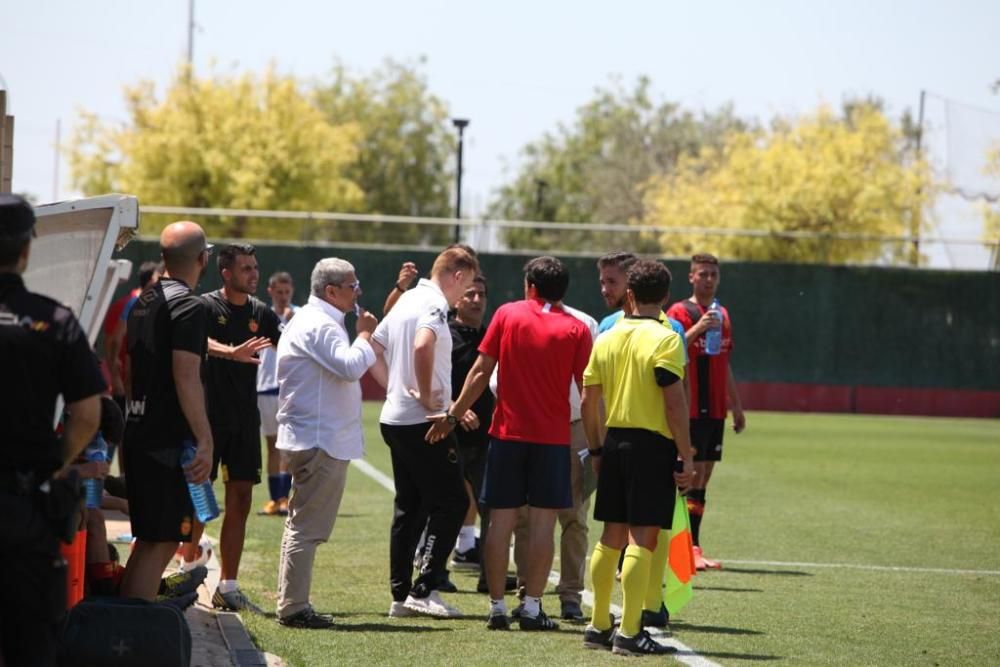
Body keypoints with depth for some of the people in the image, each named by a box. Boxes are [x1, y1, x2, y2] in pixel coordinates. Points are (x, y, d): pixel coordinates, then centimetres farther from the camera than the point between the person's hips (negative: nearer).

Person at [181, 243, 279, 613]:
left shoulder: (260, 312, 10)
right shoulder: (207, 306, -8)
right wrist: (232, 352, -46)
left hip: (245, 419, 5)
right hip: (209, 416, -5)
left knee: (240, 502, 3)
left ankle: (227, 587, 6)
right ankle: (189, 565, 18)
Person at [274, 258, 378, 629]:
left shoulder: (308, 321, 19)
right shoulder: (320, 326, -16)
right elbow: (350, 365, -27)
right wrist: (364, 334, -14)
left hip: (310, 439, 12)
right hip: (321, 441, -12)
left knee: (301, 524, 15)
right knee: (308, 527, -9)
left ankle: (292, 605, 21)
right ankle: (294, 607, -7)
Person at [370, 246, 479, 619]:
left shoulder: (408, 300, 15)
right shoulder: (434, 305, -13)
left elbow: (373, 351, 20)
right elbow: (422, 346, -33)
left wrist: (396, 388, 12)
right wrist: (426, 396, -21)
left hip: (394, 418, 9)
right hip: (423, 422, -9)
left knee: (409, 508, 13)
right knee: (451, 501, -3)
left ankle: (401, 595, 13)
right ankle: (425, 588, -7)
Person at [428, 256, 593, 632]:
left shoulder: (507, 315, 1)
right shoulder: (576, 330, -1)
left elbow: (481, 372, 1)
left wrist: (453, 415, 9)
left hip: (507, 433, 1)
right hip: (553, 437, -1)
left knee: (501, 520, 5)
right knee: (542, 522, 2)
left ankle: (497, 608, 5)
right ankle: (532, 608, 0)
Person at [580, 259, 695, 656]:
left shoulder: (607, 339, 8)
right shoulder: (665, 340, -10)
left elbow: (588, 402, 9)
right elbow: (674, 403, -15)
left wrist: (596, 449, 20)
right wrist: (687, 457, -11)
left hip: (615, 442, 6)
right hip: (652, 445, -6)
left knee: (611, 536, 14)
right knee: (642, 538, -5)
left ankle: (599, 626, 19)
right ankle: (629, 633, -8)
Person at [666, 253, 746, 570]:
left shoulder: (722, 315, 17)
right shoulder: (680, 312, -6)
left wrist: (737, 407, 23)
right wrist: (697, 329, -28)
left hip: (716, 410, 7)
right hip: (690, 410, -7)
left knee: (703, 476, 7)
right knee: (693, 476, -10)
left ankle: (690, 547, 10)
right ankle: (692, 549, -11)